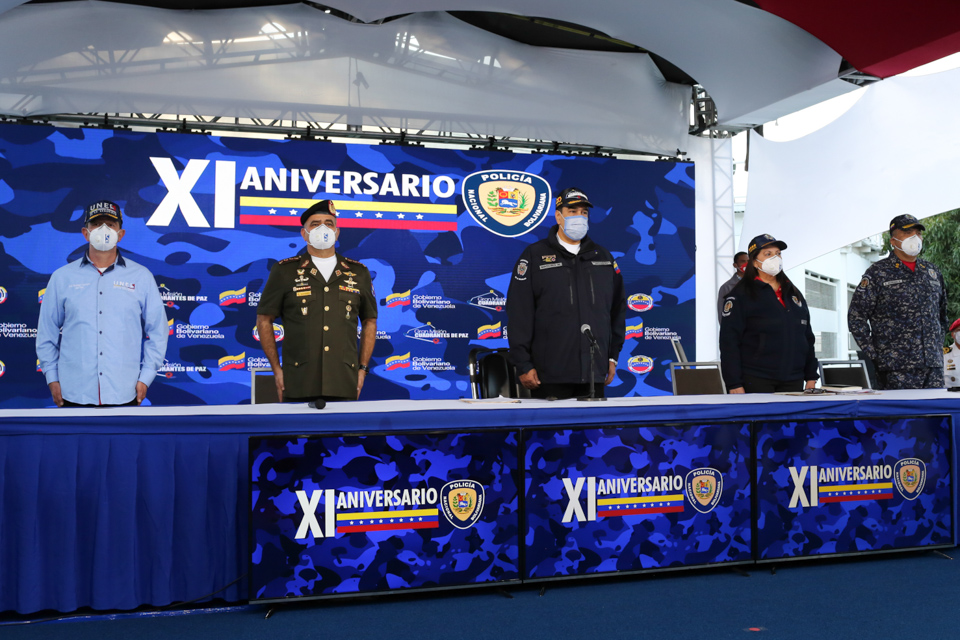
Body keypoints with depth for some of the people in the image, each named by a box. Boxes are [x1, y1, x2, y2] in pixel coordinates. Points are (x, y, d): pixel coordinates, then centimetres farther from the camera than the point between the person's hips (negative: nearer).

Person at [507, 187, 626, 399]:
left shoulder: (603, 257, 14)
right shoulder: (534, 256, 1)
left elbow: (618, 309, 17)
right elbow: (518, 314, -4)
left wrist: (613, 357, 13)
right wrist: (523, 365, -8)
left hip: (594, 374, 4)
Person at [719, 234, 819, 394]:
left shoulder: (794, 294, 18)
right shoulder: (740, 295, -2)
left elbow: (808, 337, 21)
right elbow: (729, 342, -7)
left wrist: (811, 377, 14)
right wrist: (734, 385, -14)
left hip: (793, 381, 6)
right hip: (756, 381, -5)